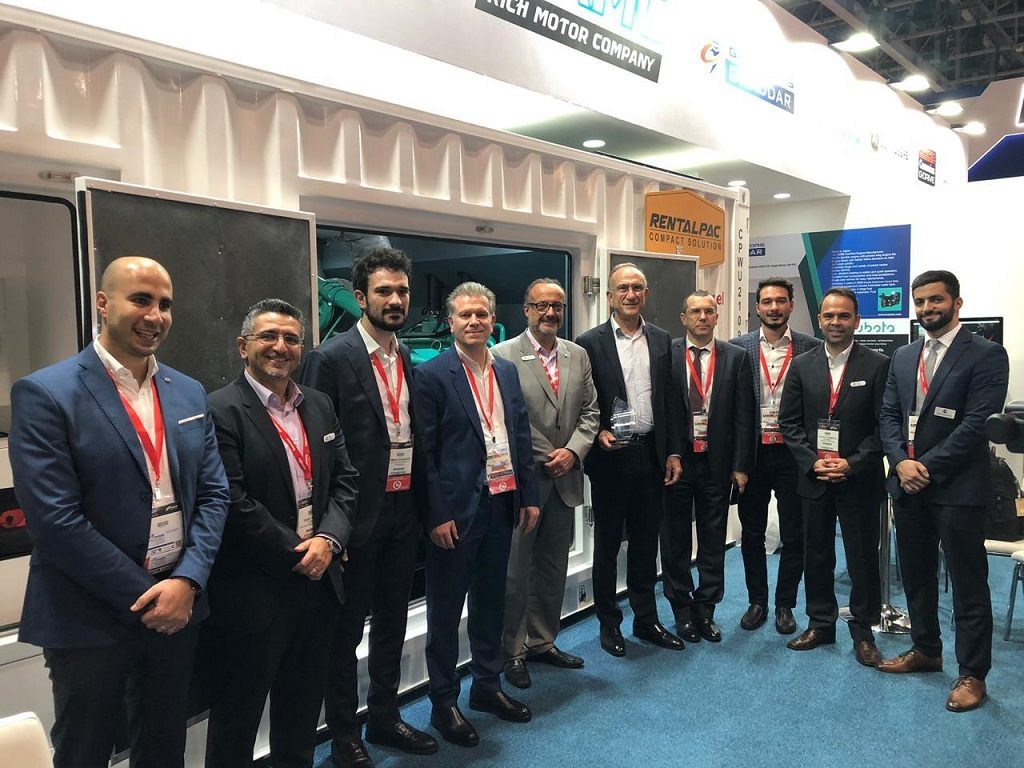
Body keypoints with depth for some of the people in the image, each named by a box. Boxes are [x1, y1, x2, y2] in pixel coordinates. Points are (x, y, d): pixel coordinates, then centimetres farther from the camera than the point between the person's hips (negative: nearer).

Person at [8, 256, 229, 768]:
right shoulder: (45, 394, -12)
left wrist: (187, 581, -9)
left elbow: (213, 493, 4)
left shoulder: (189, 393, 6)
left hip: (178, 606, 5)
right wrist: (146, 595, -15)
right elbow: (54, 520, -18)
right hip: (90, 620, -5)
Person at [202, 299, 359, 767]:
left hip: (317, 578, 7)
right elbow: (233, 504, -19)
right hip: (252, 591, -6)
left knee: (303, 710, 22)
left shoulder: (319, 406, 8)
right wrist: (296, 553, -13)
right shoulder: (221, 411, -13)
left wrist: (328, 539, -9)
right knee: (237, 716, 13)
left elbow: (345, 479, 7)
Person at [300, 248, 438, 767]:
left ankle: (384, 716, 38)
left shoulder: (409, 359, 7)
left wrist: (424, 504, 7)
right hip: (360, 511, -6)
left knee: (392, 620, 19)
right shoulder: (332, 358, -12)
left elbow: (415, 434, 11)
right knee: (347, 627, 10)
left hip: (404, 509, 6)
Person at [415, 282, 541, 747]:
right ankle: (444, 702, 24)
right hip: (456, 511, -6)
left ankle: (487, 686, 36)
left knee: (491, 601, 19)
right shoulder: (432, 374, -9)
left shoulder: (507, 371, 9)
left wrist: (529, 496, 8)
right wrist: (438, 514, -15)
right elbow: (424, 450, -12)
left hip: (501, 503, 6)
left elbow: (522, 437, 11)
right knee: (445, 609, 8)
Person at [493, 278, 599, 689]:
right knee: (515, 568, 5)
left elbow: (590, 411, 9)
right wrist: (537, 461, -13)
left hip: (564, 478, 6)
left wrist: (573, 450, -6)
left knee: (554, 567, 16)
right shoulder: (504, 355, -9)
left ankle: (543, 641, 33)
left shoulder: (578, 355, 9)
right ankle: (513, 651, 21)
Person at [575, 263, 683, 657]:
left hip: (651, 454, 4)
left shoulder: (662, 340, 8)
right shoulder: (590, 342, -5)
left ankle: (646, 619, 28)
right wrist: (598, 434, -19)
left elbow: (669, 401, 9)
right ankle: (609, 623, 24)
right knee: (607, 542, 9)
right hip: (610, 456, -4)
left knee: (647, 542, 14)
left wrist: (673, 452, 5)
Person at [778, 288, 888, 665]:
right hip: (814, 478, 3)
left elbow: (885, 425, -6)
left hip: (860, 479, -2)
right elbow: (789, 422, 4)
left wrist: (853, 464, -14)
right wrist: (813, 462, -8)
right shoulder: (802, 365, 4)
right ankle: (820, 623, 28)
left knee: (863, 557, 7)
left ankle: (863, 631, 22)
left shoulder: (878, 365, -3)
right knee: (816, 556, 12)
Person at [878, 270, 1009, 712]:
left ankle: (972, 674, 16)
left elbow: (977, 423, -14)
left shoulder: (986, 355, -6)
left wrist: (927, 467, -16)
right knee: (916, 574, 17)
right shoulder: (903, 357, 12)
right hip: (907, 484, 6)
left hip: (957, 487, -6)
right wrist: (901, 462, -8)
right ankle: (925, 650, 33)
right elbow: (888, 416, 9)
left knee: (968, 583, 4)